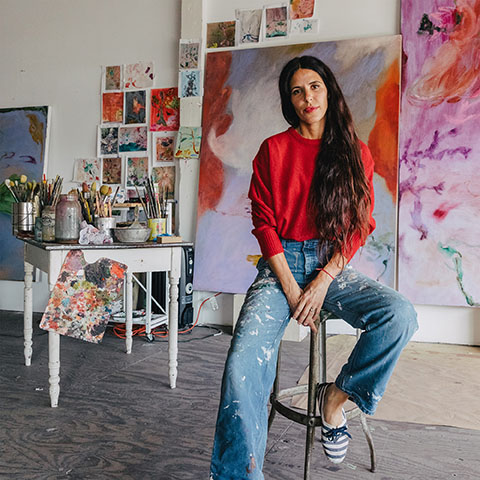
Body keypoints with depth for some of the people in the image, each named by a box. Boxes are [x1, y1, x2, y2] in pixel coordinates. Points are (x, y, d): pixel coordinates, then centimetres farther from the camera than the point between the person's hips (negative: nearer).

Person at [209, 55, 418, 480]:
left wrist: (323, 282, -11)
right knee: (242, 366, -24)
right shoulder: (273, 149, 6)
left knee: (400, 315, -28)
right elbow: (264, 223, 0)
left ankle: (337, 396, -3)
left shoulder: (357, 153, 9)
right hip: (282, 263, -1)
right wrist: (291, 290, -11)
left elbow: (361, 225, 3)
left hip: (333, 265, 2)